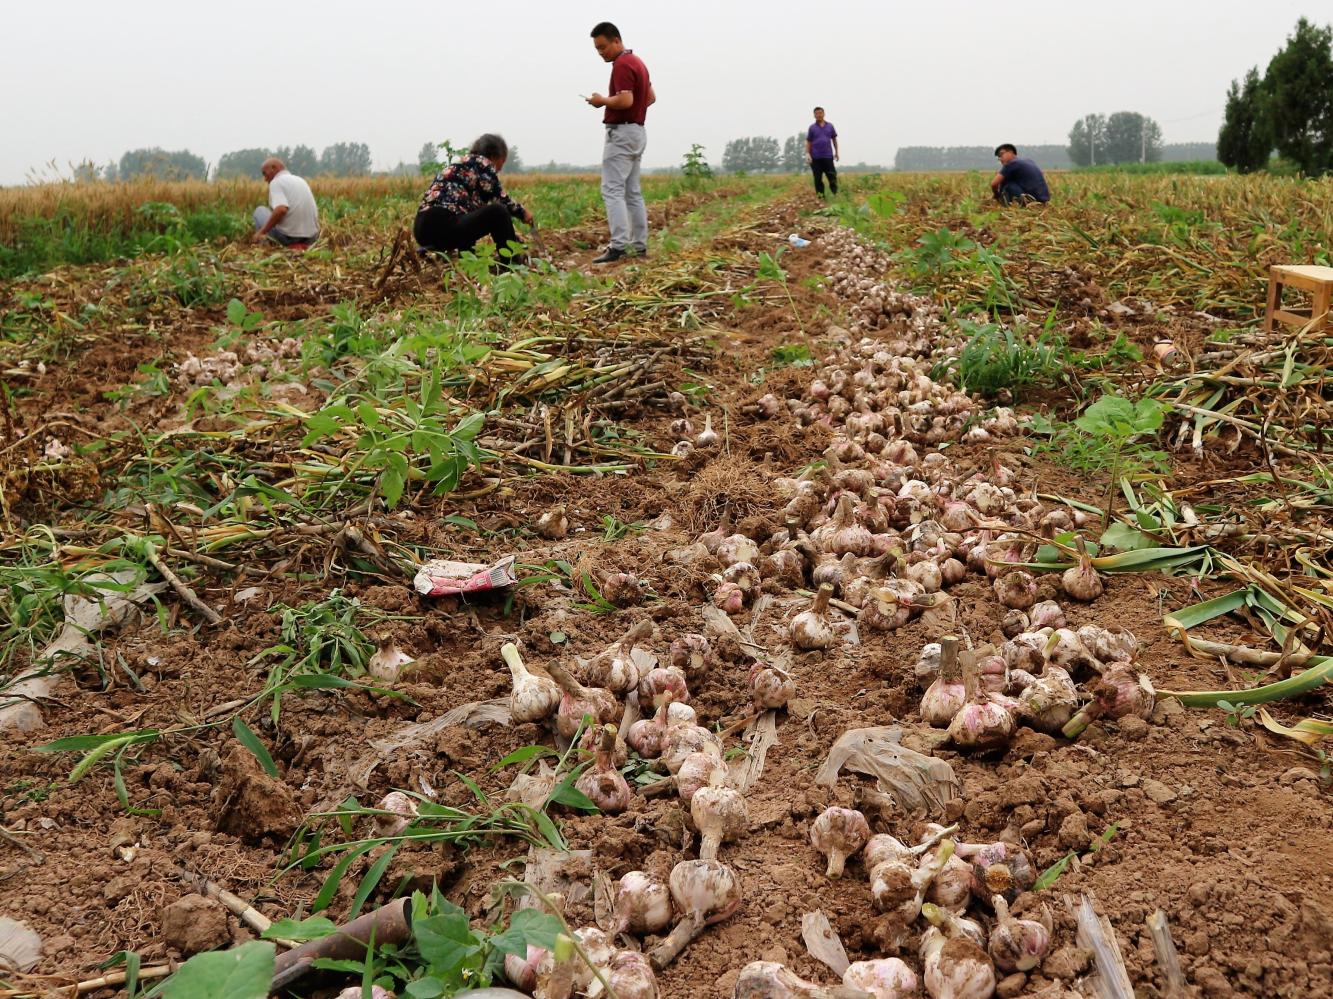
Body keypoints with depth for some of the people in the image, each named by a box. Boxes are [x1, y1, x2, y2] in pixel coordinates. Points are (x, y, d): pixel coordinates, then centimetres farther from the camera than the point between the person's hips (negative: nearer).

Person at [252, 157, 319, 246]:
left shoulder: (275, 182, -6)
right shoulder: (301, 181, 18)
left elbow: (281, 210, -25)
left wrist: (261, 232, -17)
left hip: (289, 236, -6)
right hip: (311, 238, 7)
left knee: (260, 211, 20)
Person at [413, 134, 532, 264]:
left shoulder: (459, 165, 31)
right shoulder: (482, 162, 5)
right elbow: (500, 199, 0)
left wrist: (510, 234, 39)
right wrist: (522, 213, 19)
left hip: (423, 227, 10)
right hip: (442, 226, -10)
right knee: (499, 212, -9)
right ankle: (513, 264, 2)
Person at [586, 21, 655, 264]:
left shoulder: (622, 64, -15)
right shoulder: (637, 62, 17)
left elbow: (625, 100, -27)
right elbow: (651, 97, 24)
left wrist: (602, 101, -11)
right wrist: (636, 109, 12)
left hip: (621, 132, -10)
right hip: (637, 131, 10)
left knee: (612, 189, -12)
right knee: (632, 191, 12)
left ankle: (619, 246, -19)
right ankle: (639, 245, 13)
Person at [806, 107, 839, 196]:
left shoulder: (830, 126, 8)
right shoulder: (812, 128, 5)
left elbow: (834, 139, 15)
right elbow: (808, 142, 5)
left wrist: (836, 152, 11)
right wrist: (808, 154, -5)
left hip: (828, 156, 1)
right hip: (816, 157, -1)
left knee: (832, 176, -3)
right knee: (818, 178, 2)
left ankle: (835, 194, 3)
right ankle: (820, 195, 7)